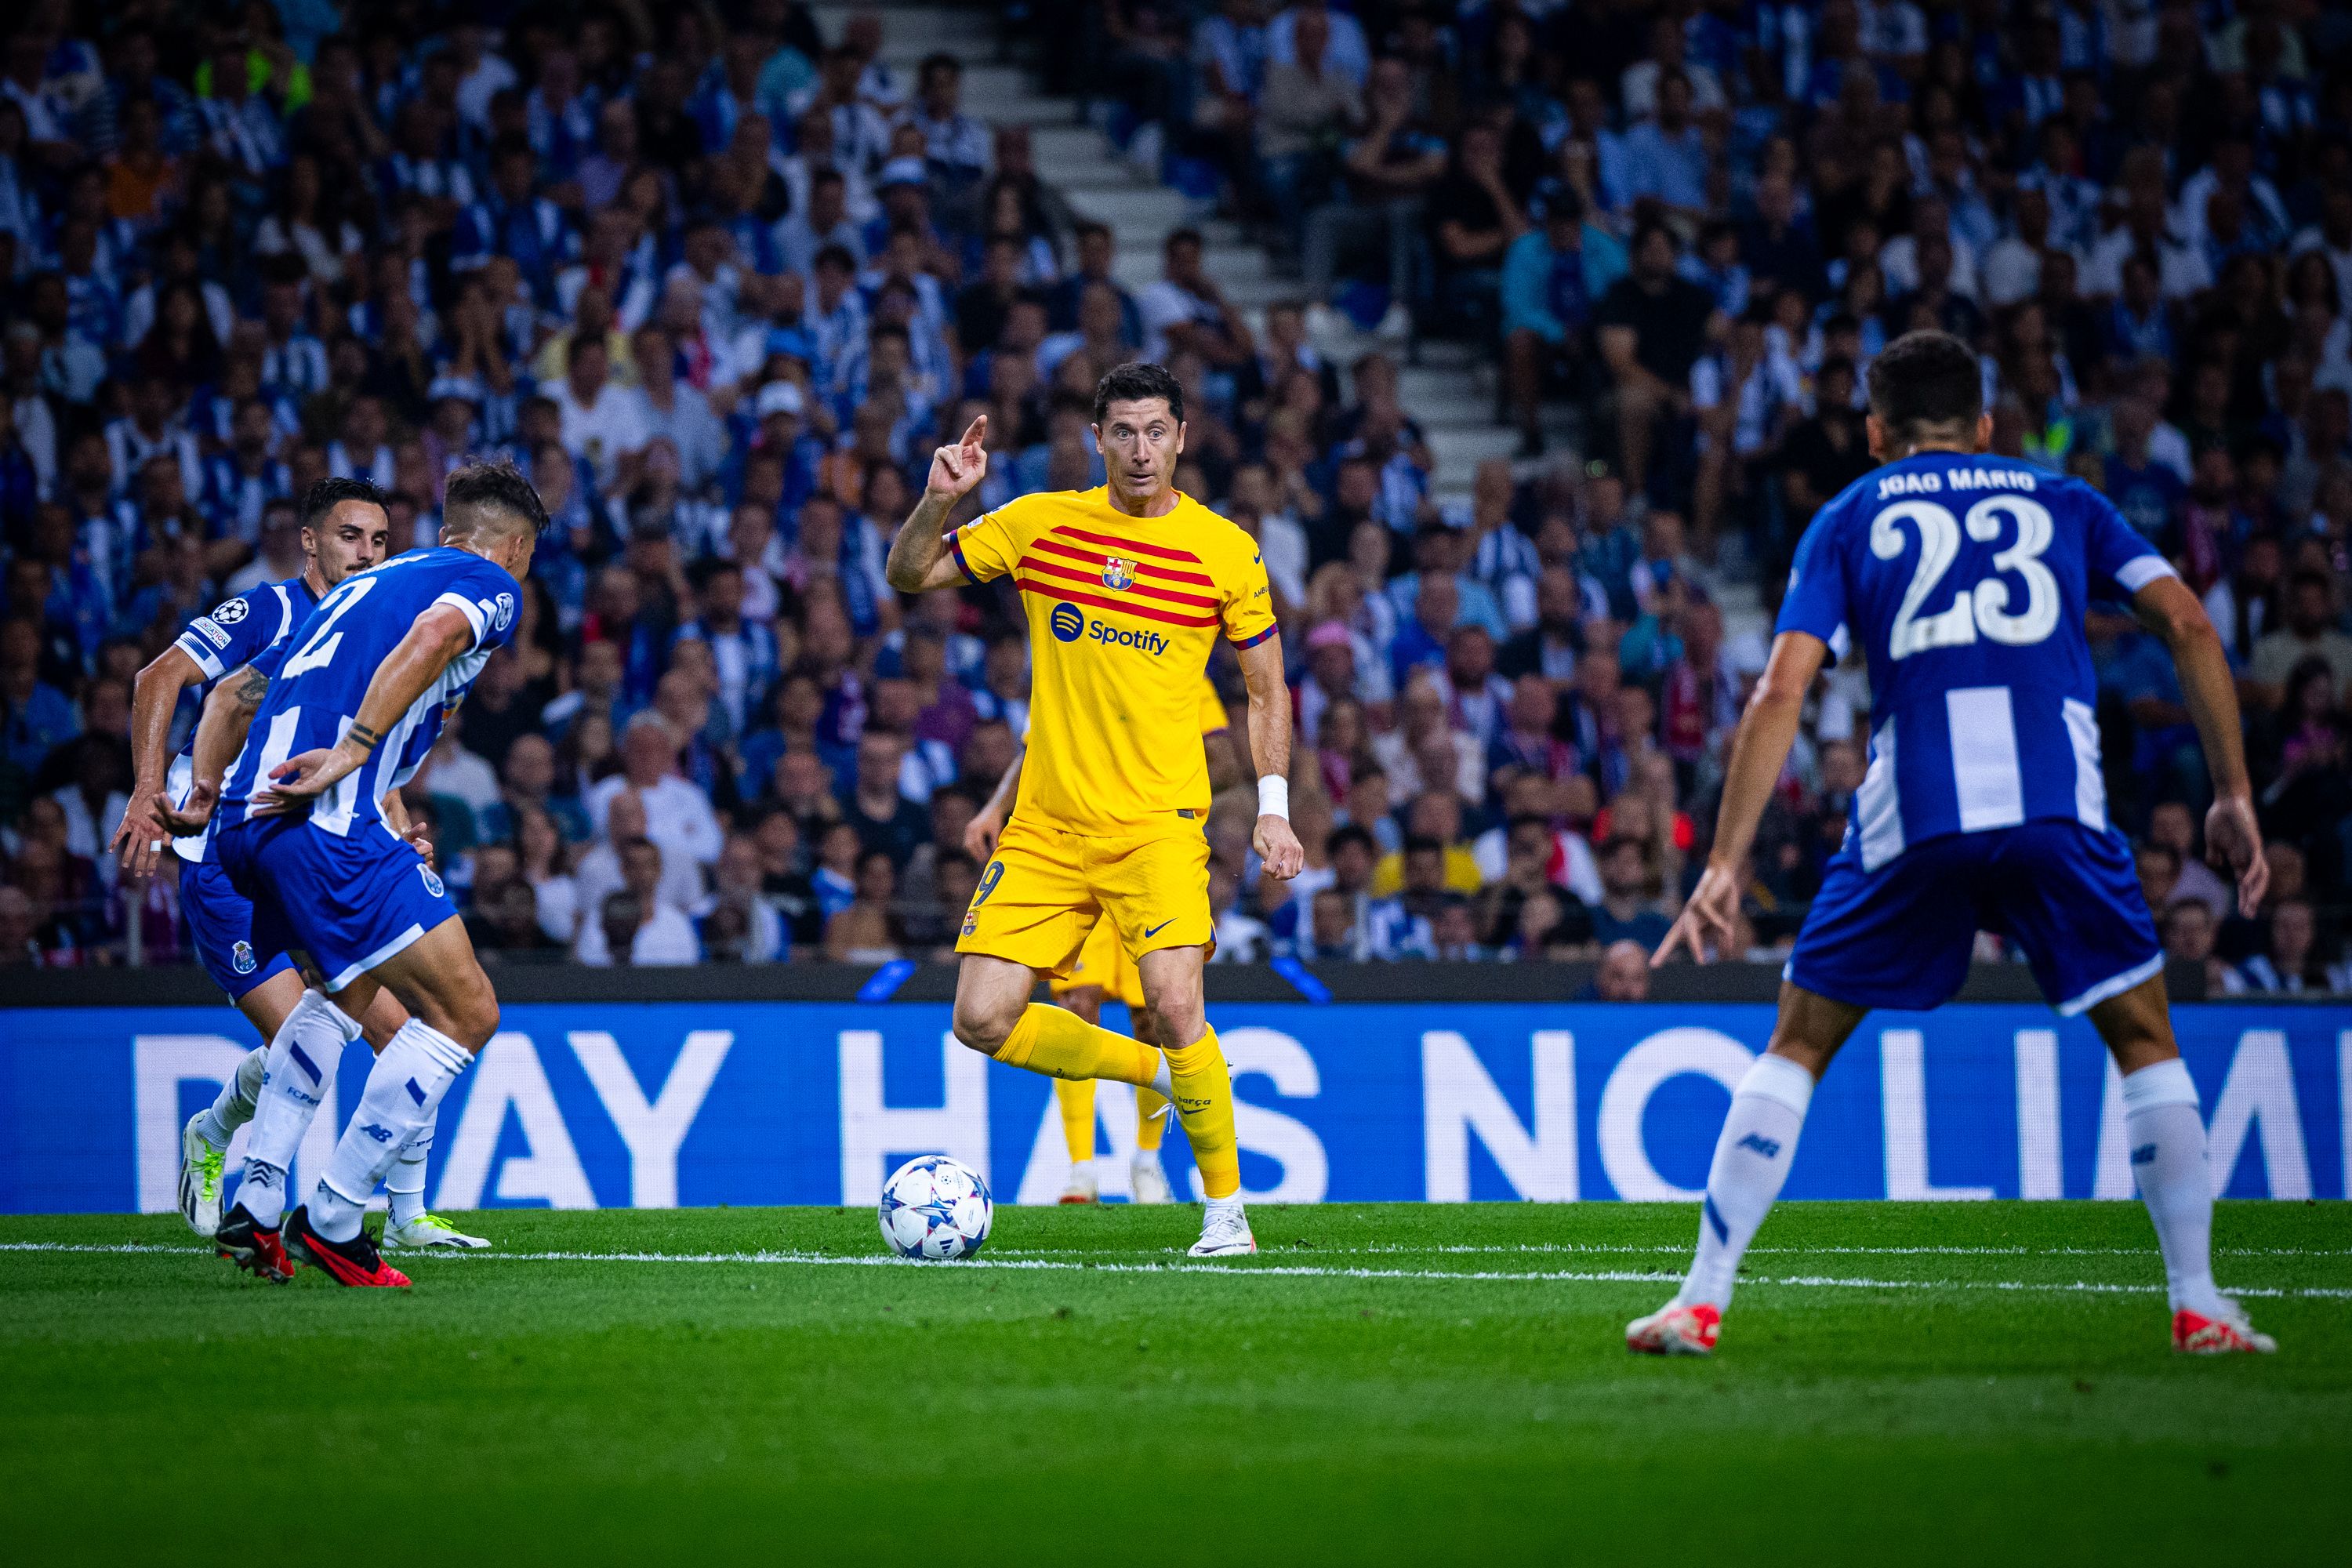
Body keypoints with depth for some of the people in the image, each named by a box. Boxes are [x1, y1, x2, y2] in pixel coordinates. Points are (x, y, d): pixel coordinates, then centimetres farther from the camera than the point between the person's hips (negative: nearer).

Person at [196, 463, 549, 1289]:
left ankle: (254, 1209, 23)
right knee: (465, 1013, -2)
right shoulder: (492, 583, 7)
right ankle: (332, 1223, -1)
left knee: (352, 988, 31)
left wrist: (205, 782, 28)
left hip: (247, 818, 9)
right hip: (331, 822, -9)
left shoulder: (365, 585, 31)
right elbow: (433, 632, -17)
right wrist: (352, 753, -21)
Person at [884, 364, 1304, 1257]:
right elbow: (910, 576, 9)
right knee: (984, 1020, -6)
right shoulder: (1041, 525, 3)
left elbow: (1266, 691, 9)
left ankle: (1227, 1209, -2)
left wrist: (1272, 808, -2)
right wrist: (939, 500, -10)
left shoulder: (1225, 552, 0)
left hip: (1158, 822, -3)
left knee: (1175, 1007, -21)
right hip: (1045, 825, 3)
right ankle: (1153, 1072, 19)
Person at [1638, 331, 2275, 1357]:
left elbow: (1780, 693, 7)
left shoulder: (1849, 520, 19)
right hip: (2058, 802, 0)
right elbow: (2189, 626, 10)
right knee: (2144, 1040, 17)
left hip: (1911, 812, 0)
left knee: (1798, 1044, 14)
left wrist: (1726, 866, 5)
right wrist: (2233, 794, 13)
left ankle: (1701, 1301, 8)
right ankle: (2199, 1308, 11)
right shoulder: (2063, 503, 23)